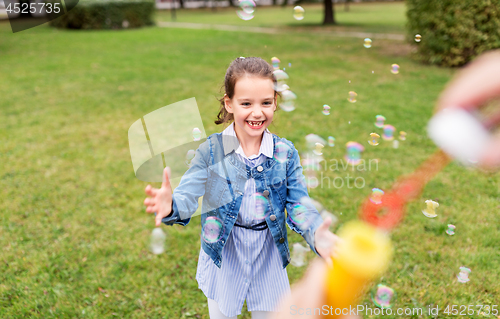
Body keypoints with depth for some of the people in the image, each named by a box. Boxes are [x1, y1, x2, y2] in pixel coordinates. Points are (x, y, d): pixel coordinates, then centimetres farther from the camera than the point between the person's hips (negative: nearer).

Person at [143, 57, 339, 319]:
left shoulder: (286, 152, -9)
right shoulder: (211, 150, -14)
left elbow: (298, 205, -10)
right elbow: (187, 197, -20)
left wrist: (316, 234, -30)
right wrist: (170, 206, -44)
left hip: (268, 255, 2)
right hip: (223, 253, -1)